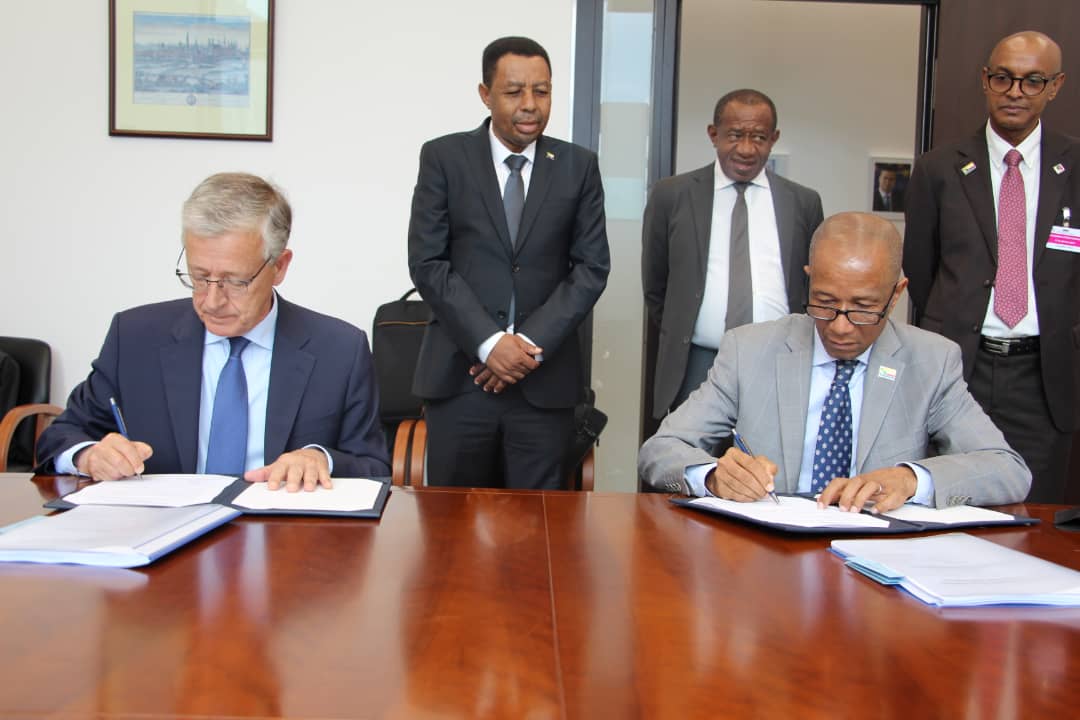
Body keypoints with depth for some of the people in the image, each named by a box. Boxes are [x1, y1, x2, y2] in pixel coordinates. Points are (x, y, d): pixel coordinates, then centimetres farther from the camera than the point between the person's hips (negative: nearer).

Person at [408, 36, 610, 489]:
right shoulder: (443, 158, 2)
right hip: (460, 372, -1)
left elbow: (591, 267, 3)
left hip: (545, 378, 1)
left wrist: (533, 343, -9)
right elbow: (427, 262, -3)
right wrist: (489, 342, -12)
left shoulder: (578, 166, 7)